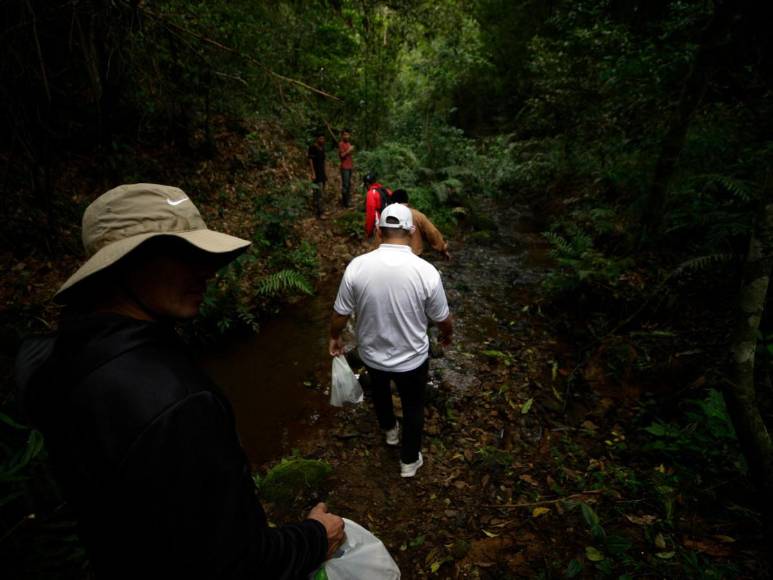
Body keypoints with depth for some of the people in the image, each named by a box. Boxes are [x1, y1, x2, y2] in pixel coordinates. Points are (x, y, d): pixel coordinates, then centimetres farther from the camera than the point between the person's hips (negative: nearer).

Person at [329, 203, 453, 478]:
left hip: (371, 353, 2)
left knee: (379, 390, 34)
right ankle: (410, 461, 44)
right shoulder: (426, 271, -24)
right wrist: (447, 335, 13)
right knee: (413, 406, 25)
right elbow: (443, 319, -10)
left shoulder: (357, 266, -20)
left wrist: (335, 337, 12)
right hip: (412, 359, -2)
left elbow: (341, 313, -9)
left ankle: (389, 430, 59)